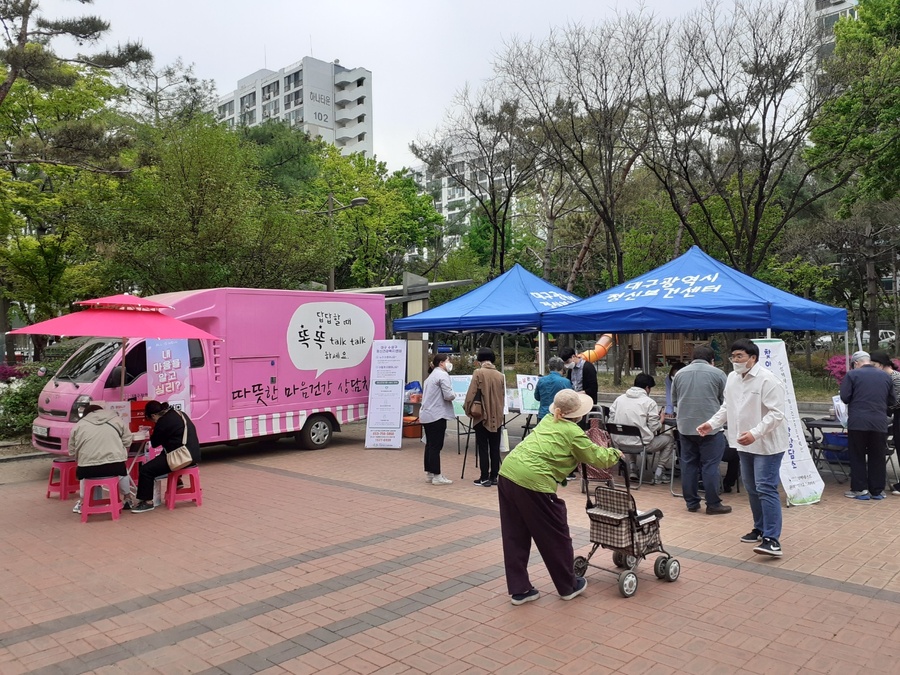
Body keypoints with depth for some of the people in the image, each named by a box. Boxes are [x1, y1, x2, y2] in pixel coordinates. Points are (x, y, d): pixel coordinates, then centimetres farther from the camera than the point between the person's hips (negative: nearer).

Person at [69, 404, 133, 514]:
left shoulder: (79, 425, 14)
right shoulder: (116, 419, 15)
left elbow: (72, 451, 15)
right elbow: (127, 441, 13)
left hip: (88, 469, 0)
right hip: (115, 466, 0)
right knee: (122, 468, 31)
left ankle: (82, 502, 35)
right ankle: (127, 499, 38)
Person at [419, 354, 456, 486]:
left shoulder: (432, 375, 20)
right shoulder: (443, 375, -11)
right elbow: (448, 395, -19)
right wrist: (454, 395, 1)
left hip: (426, 414, 10)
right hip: (437, 415, -10)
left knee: (430, 445, 13)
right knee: (436, 446, -6)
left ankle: (429, 473, 19)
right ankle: (437, 476, -3)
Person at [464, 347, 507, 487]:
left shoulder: (479, 373, -9)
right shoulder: (500, 375, 4)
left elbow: (471, 394, -12)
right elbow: (503, 396, 10)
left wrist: (467, 409, 1)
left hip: (482, 416, -4)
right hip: (497, 417, 4)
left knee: (483, 447, 1)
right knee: (495, 447, 9)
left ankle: (484, 478, 1)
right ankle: (494, 476, 13)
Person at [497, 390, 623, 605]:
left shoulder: (548, 420, 20)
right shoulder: (573, 432, -1)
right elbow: (596, 458, 10)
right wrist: (614, 454, 29)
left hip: (507, 473, 7)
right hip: (533, 482, -7)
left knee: (515, 536, 15)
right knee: (555, 536, 12)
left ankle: (519, 589, 24)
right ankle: (569, 586, 28)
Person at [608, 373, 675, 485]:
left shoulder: (619, 399, 5)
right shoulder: (650, 402, -7)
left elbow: (611, 421, 4)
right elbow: (654, 428, -9)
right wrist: (661, 420, 13)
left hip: (620, 444, 5)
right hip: (641, 445, -5)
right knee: (669, 438, 19)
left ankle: (632, 468, 25)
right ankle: (658, 473, 15)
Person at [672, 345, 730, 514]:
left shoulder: (680, 373, 8)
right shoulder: (717, 373, -3)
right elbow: (725, 401, 3)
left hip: (685, 426, 4)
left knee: (689, 464, 10)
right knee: (710, 466, 3)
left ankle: (691, 502, 17)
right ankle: (713, 504, 9)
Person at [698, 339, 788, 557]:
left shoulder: (767, 379, -19)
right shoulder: (732, 378, 6)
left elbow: (776, 413, -23)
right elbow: (727, 407, 17)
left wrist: (755, 433, -32)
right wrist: (712, 423, 5)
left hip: (767, 444, -8)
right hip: (745, 444, 8)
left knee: (766, 489, -12)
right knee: (752, 488, 17)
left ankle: (772, 539, -10)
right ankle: (760, 528, 32)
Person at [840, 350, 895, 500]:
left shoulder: (852, 374, -3)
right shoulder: (885, 376, 9)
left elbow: (845, 397, -7)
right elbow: (892, 401, 14)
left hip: (858, 422, -3)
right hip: (880, 423, 3)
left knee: (857, 457, 6)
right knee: (877, 458, 11)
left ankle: (860, 489, 7)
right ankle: (877, 490, 16)